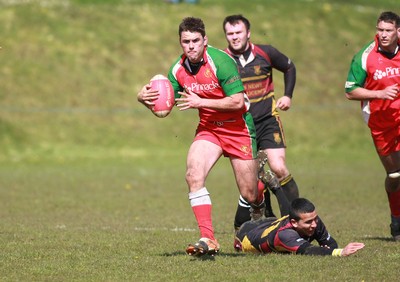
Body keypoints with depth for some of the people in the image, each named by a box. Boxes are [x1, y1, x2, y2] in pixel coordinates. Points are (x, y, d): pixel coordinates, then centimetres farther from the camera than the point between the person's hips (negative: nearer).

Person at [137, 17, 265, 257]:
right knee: (194, 176, -21)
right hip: (208, 128, 5)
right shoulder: (179, 69, -3)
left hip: (239, 128, -5)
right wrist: (145, 97, -16)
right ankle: (208, 239, -20)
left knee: (249, 195, -1)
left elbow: (238, 102, -25)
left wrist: (200, 102, -27)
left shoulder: (220, 62, -22)